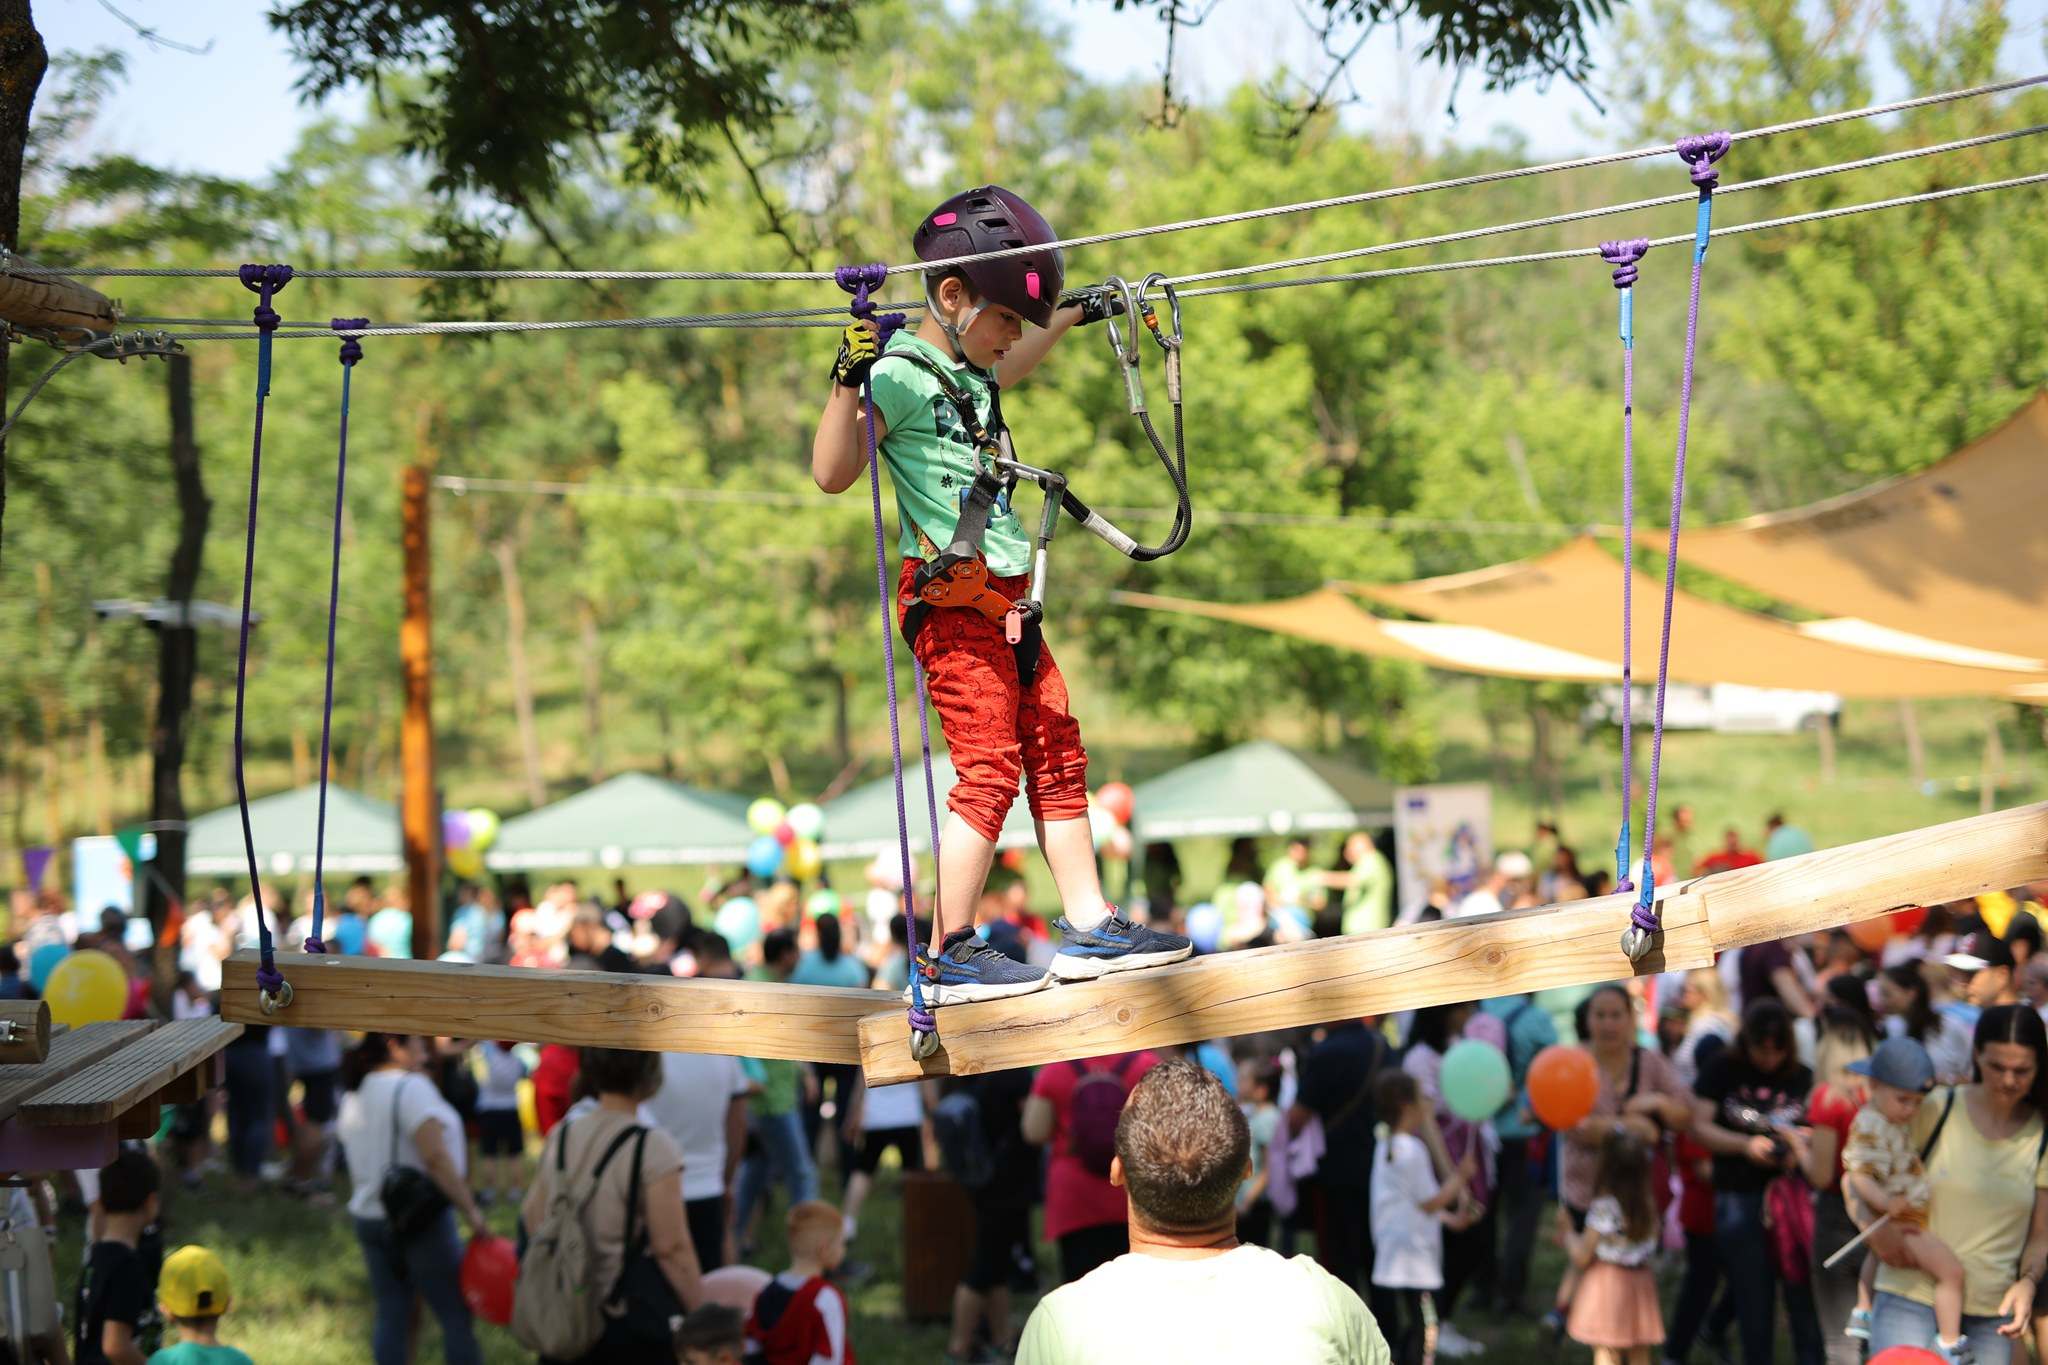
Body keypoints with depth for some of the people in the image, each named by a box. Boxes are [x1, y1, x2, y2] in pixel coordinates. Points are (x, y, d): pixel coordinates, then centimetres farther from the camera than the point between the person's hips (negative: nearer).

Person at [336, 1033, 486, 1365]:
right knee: (456, 1316, -1)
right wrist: (471, 1210, -20)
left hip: (369, 1220, 8)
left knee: (390, 1315, 10)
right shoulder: (410, 1088, -15)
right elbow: (435, 1157, -23)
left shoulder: (353, 1096, 11)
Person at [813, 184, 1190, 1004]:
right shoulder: (899, 374, -11)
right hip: (952, 599, -10)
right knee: (989, 770, -12)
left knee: (1057, 757, 10)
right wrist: (850, 380, -31)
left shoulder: (969, 372, 17)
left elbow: (1011, 366, 43)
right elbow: (832, 474, -20)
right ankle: (949, 956, -9)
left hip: (1007, 598, 10)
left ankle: (1089, 928, 16)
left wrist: (1072, 316, 52)